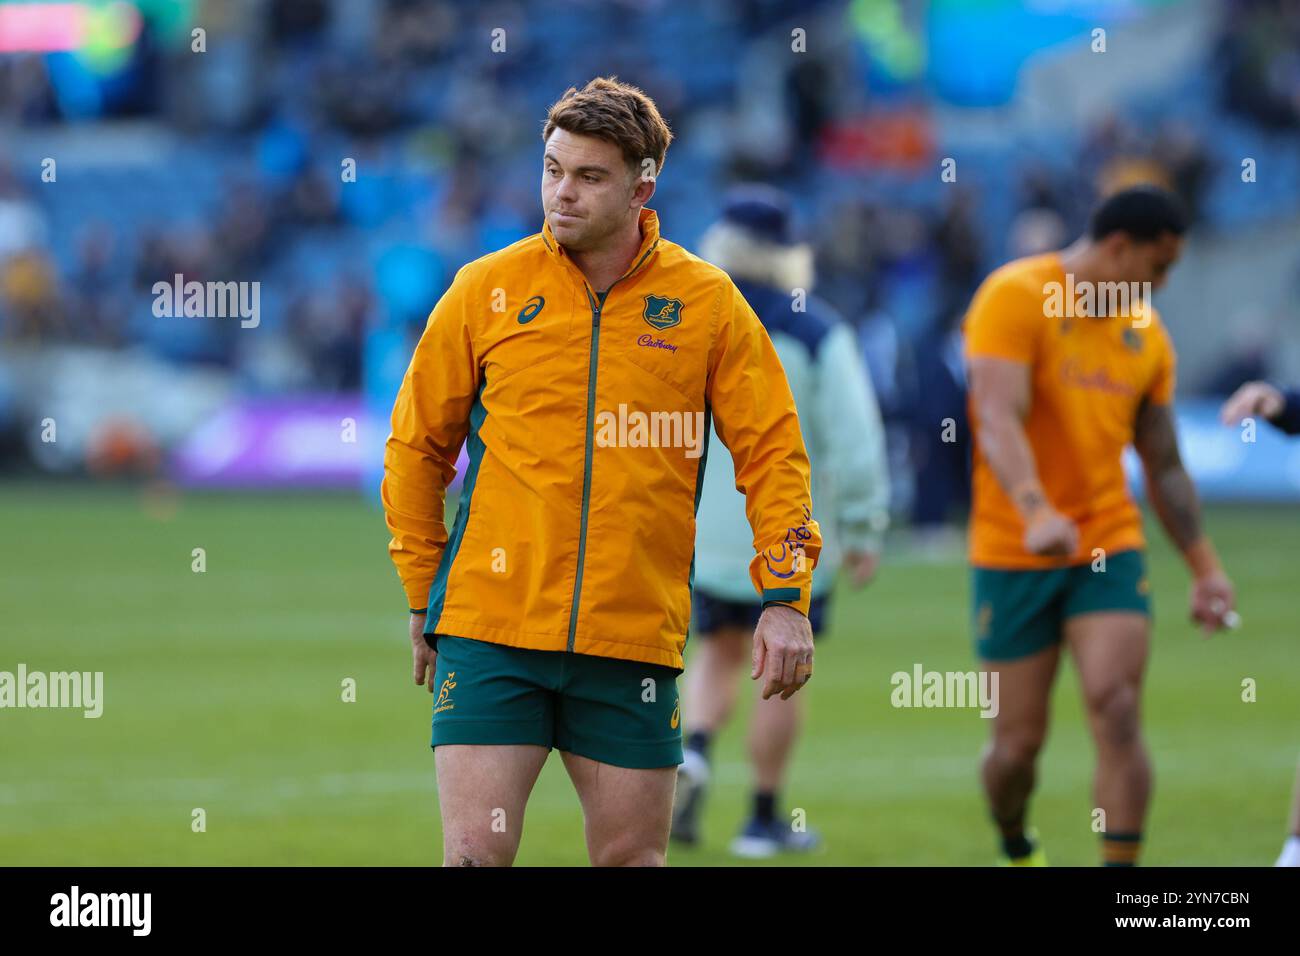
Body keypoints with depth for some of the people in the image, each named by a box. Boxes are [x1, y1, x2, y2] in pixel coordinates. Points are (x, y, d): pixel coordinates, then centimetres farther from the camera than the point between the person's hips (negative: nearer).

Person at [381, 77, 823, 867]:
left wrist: (786, 597, -4)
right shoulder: (486, 290, 2)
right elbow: (417, 446, 11)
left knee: (633, 857, 5)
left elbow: (771, 450, 5)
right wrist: (423, 597, 10)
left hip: (635, 639, 1)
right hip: (492, 625, -1)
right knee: (476, 853, -8)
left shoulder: (708, 303, 3)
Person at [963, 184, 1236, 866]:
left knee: (1117, 712, -15)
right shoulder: (1015, 297, -9)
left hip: (1109, 552, 4)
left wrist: (1204, 568, 13)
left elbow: (1164, 465, 18)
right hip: (1012, 555, -4)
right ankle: (1015, 850, 33)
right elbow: (1000, 419, -22)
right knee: (1020, 739, 2)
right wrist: (1037, 513, -38)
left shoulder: (1146, 333, 10)